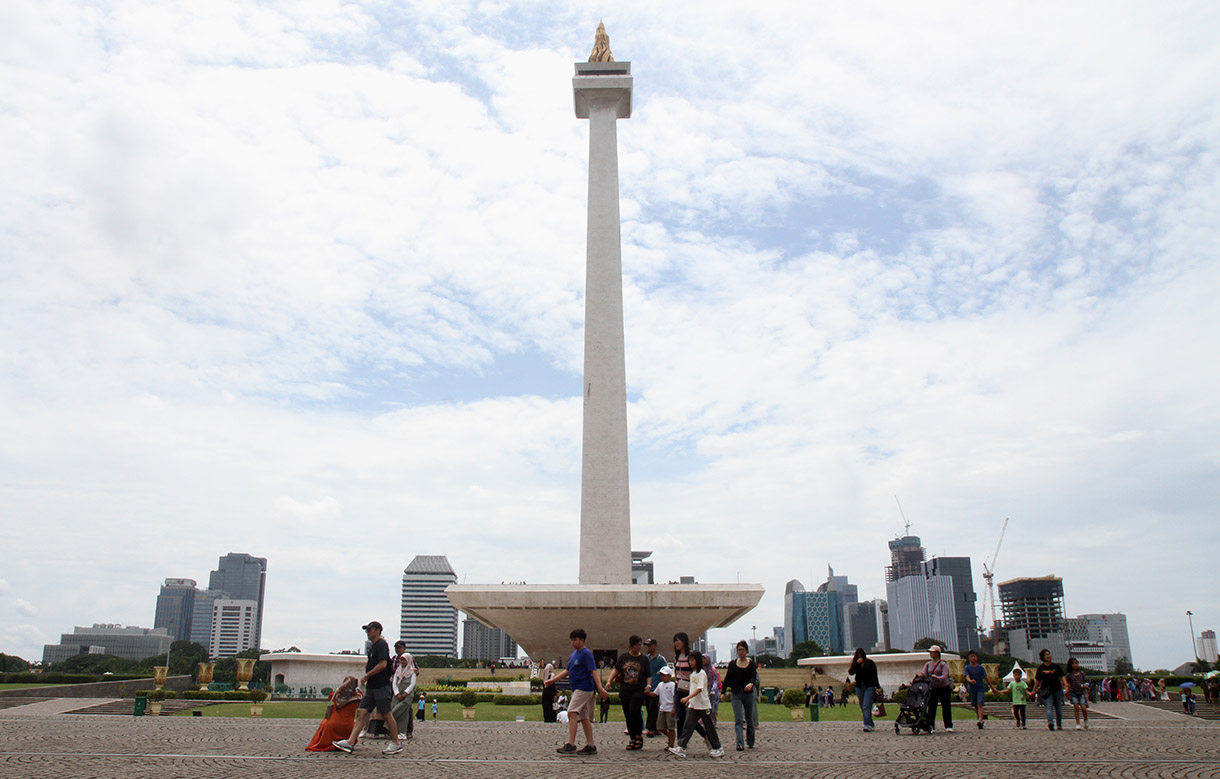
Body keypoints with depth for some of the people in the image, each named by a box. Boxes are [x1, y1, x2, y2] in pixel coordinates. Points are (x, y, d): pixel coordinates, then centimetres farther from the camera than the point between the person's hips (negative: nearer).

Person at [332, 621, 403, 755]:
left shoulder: (381, 644, -10)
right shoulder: (373, 646, 19)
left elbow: (383, 664, -20)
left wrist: (366, 676, -15)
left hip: (381, 686, -10)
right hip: (371, 687, 10)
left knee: (386, 714, -4)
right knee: (361, 713, 3)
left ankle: (396, 744, 4)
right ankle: (350, 742, 1)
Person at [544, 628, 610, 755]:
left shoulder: (586, 653, -10)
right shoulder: (573, 654, 16)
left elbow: (593, 671, -17)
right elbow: (567, 671, 23)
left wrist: (600, 688, -24)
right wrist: (553, 680, 17)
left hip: (584, 688, -9)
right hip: (577, 689, 9)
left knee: (572, 713, -16)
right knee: (584, 717, 9)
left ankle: (571, 745, -18)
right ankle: (590, 746, 12)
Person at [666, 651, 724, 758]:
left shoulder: (701, 673, -12)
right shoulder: (692, 673, 13)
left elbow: (699, 689, -22)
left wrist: (688, 697, -30)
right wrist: (689, 700, 17)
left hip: (703, 704, -7)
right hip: (693, 705, 7)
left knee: (709, 727, 1)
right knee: (688, 726, -2)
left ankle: (717, 748, 13)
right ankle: (681, 747, -7)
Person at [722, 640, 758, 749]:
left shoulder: (752, 664, 1)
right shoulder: (732, 664, 5)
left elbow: (753, 677, -14)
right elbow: (727, 679, 8)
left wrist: (750, 684, -36)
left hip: (748, 693, 0)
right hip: (736, 694, 0)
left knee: (749, 719, 10)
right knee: (738, 720, -10)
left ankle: (750, 742, 26)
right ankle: (740, 743, -17)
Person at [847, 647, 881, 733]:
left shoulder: (870, 663, 1)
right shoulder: (855, 664, 10)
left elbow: (875, 676, 0)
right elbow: (850, 673, -5)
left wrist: (878, 687, -9)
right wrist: (857, 663, -12)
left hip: (869, 687, -4)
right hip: (859, 687, 4)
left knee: (866, 706, -16)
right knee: (863, 708, 5)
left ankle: (868, 725, -23)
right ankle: (871, 725, 14)